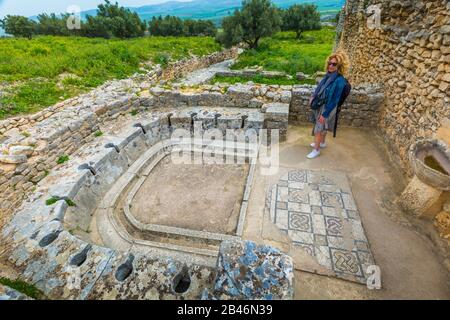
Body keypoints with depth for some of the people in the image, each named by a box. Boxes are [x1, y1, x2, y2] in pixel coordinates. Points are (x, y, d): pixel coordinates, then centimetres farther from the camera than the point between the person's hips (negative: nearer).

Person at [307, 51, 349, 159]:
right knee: (322, 127, 24)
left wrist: (325, 114, -23)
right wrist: (313, 97, 16)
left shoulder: (339, 81, -25)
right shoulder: (329, 75, -3)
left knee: (318, 129, 0)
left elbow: (334, 101, -24)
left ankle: (316, 150, 16)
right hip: (320, 105, 8)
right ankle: (322, 143, 44)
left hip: (327, 108, -8)